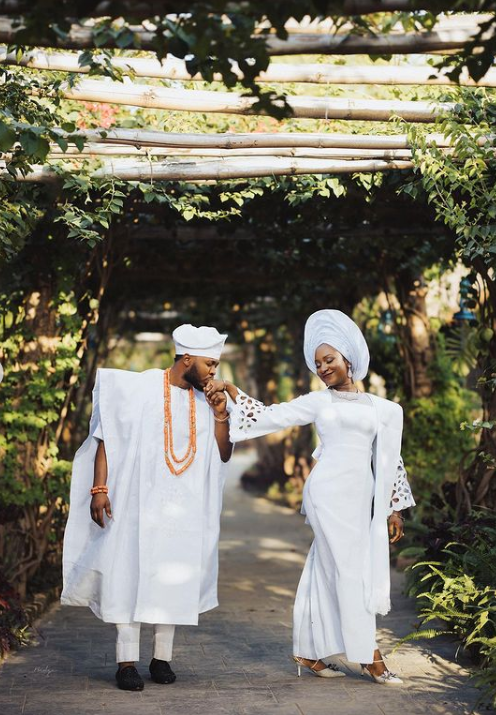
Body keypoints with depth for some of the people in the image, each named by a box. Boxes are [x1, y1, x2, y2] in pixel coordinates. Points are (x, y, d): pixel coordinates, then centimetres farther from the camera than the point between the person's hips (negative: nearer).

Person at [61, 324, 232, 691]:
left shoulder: (204, 402, 9)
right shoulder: (138, 388, -3)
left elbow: (223, 455, 10)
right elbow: (105, 437, -3)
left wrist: (221, 416, -4)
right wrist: (99, 489, -10)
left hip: (185, 509, 4)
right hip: (138, 504, -4)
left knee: (174, 580, 5)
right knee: (132, 576, -4)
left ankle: (162, 658, 15)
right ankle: (127, 661, 2)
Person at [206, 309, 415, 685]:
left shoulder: (383, 409, 13)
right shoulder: (317, 403, 10)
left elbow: (389, 462, 15)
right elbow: (268, 416, 9)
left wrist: (394, 510, 14)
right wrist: (229, 388, 1)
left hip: (362, 498, 2)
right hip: (329, 493, -2)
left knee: (326, 574, 6)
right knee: (349, 570, -5)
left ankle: (308, 653, 14)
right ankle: (369, 655, 1)